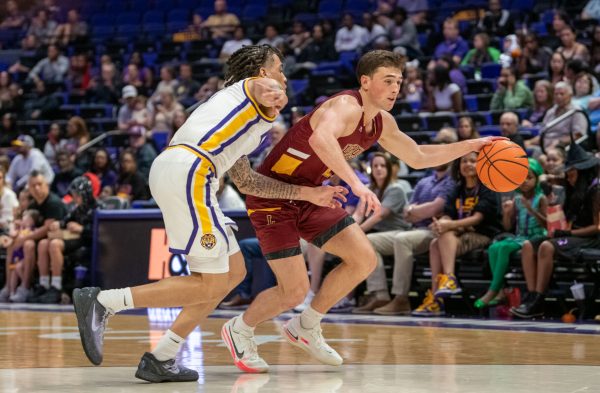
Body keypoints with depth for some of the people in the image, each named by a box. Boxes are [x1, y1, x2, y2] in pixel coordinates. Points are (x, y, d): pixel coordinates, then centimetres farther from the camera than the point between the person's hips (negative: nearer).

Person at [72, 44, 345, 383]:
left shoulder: (234, 103, 35)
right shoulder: (252, 85, 15)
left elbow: (245, 180, 33)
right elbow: (265, 88, -10)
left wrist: (308, 193, 32)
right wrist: (276, 95, -25)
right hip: (188, 169, -10)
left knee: (233, 271, 14)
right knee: (211, 284, -8)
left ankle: (161, 359, 12)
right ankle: (101, 302, -10)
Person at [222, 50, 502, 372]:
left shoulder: (382, 123, 5)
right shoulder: (346, 107, -24)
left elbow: (419, 158, 19)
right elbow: (320, 138, -47)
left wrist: (471, 146, 11)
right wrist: (355, 183, -56)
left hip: (309, 195, 9)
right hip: (273, 195, -9)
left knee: (364, 259, 0)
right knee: (295, 291, -11)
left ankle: (306, 327, 17)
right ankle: (240, 330, 18)